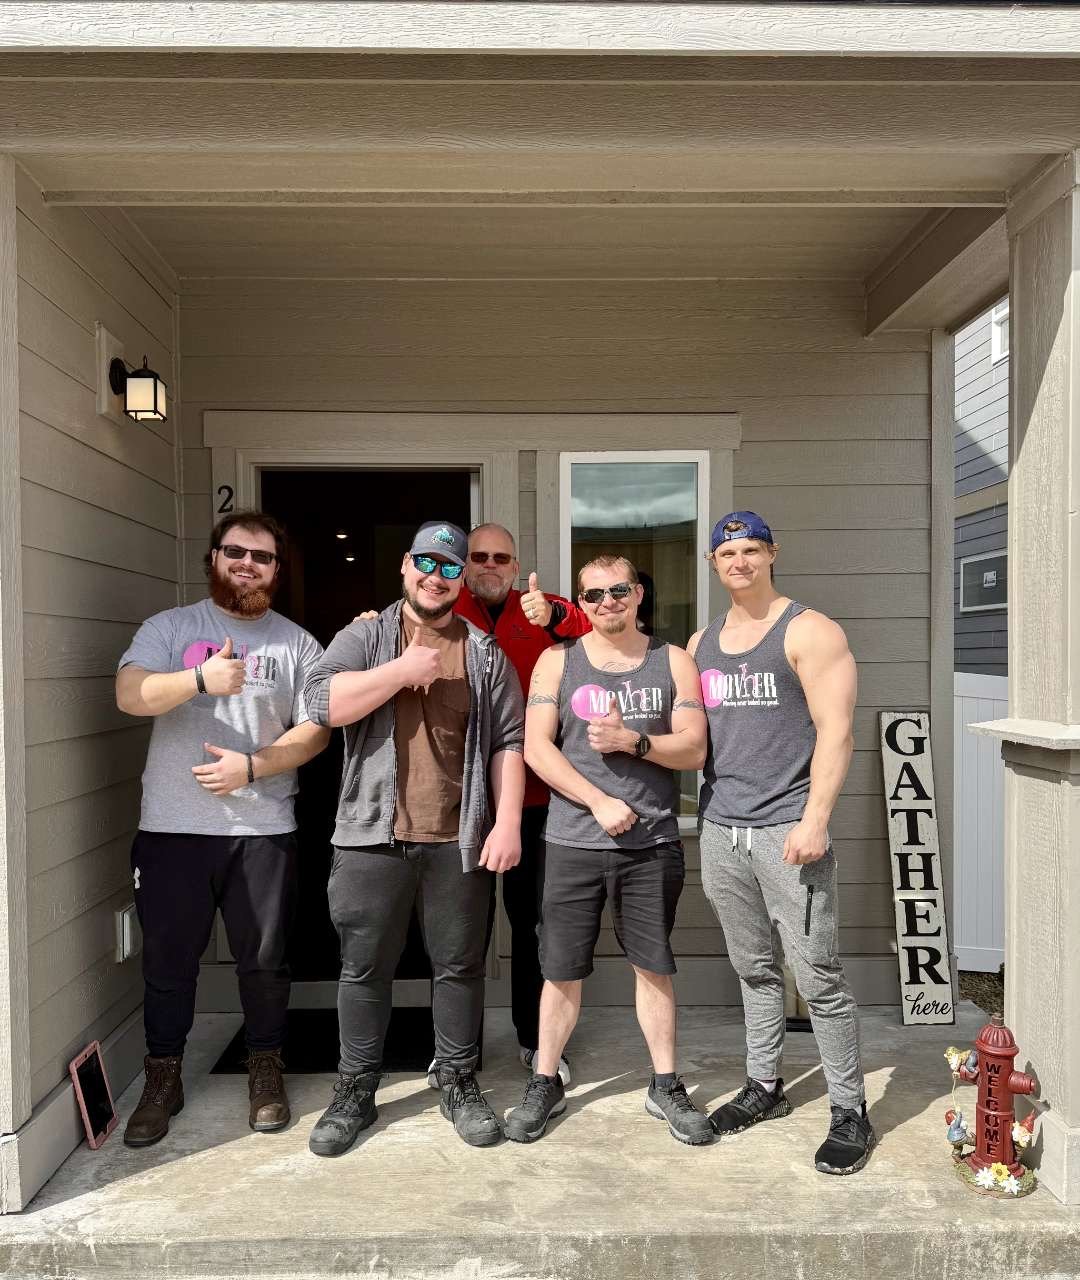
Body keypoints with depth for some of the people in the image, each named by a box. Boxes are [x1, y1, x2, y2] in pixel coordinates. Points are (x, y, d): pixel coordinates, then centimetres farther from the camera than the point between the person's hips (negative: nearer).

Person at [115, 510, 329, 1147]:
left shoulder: (298, 643, 6)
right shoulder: (170, 627, 5)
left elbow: (315, 729, 1)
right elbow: (129, 695, -10)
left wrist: (252, 766, -13)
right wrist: (201, 678, -26)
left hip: (264, 828, 0)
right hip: (174, 826, 0)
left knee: (265, 959, 10)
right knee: (169, 958, 9)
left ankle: (266, 1070, 29)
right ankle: (163, 1079, 27)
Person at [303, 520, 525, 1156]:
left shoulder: (484, 653, 7)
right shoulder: (364, 638, 4)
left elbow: (508, 743, 3)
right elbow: (323, 703, -12)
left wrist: (508, 822, -5)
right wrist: (404, 669, -13)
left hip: (460, 840, 1)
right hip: (373, 837, 0)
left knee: (460, 967, 11)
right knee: (365, 968, 9)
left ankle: (460, 1082, 28)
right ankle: (355, 1091, 25)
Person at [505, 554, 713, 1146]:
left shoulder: (672, 660, 6)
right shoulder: (557, 661, 4)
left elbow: (694, 748, -1)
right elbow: (536, 748, -5)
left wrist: (632, 741, -17)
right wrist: (600, 802, -13)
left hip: (652, 843, 1)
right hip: (573, 844, 0)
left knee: (654, 966, 10)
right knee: (562, 970, 7)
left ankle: (665, 1086, 26)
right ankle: (545, 1084, 25)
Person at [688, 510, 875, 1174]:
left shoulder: (809, 631, -4)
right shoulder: (701, 643, 14)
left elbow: (836, 731, -11)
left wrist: (815, 819, -18)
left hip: (787, 830, -5)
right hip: (720, 830, 6)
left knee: (818, 976, -2)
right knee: (754, 969, 16)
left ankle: (851, 1112, 12)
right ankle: (765, 1087, 29)